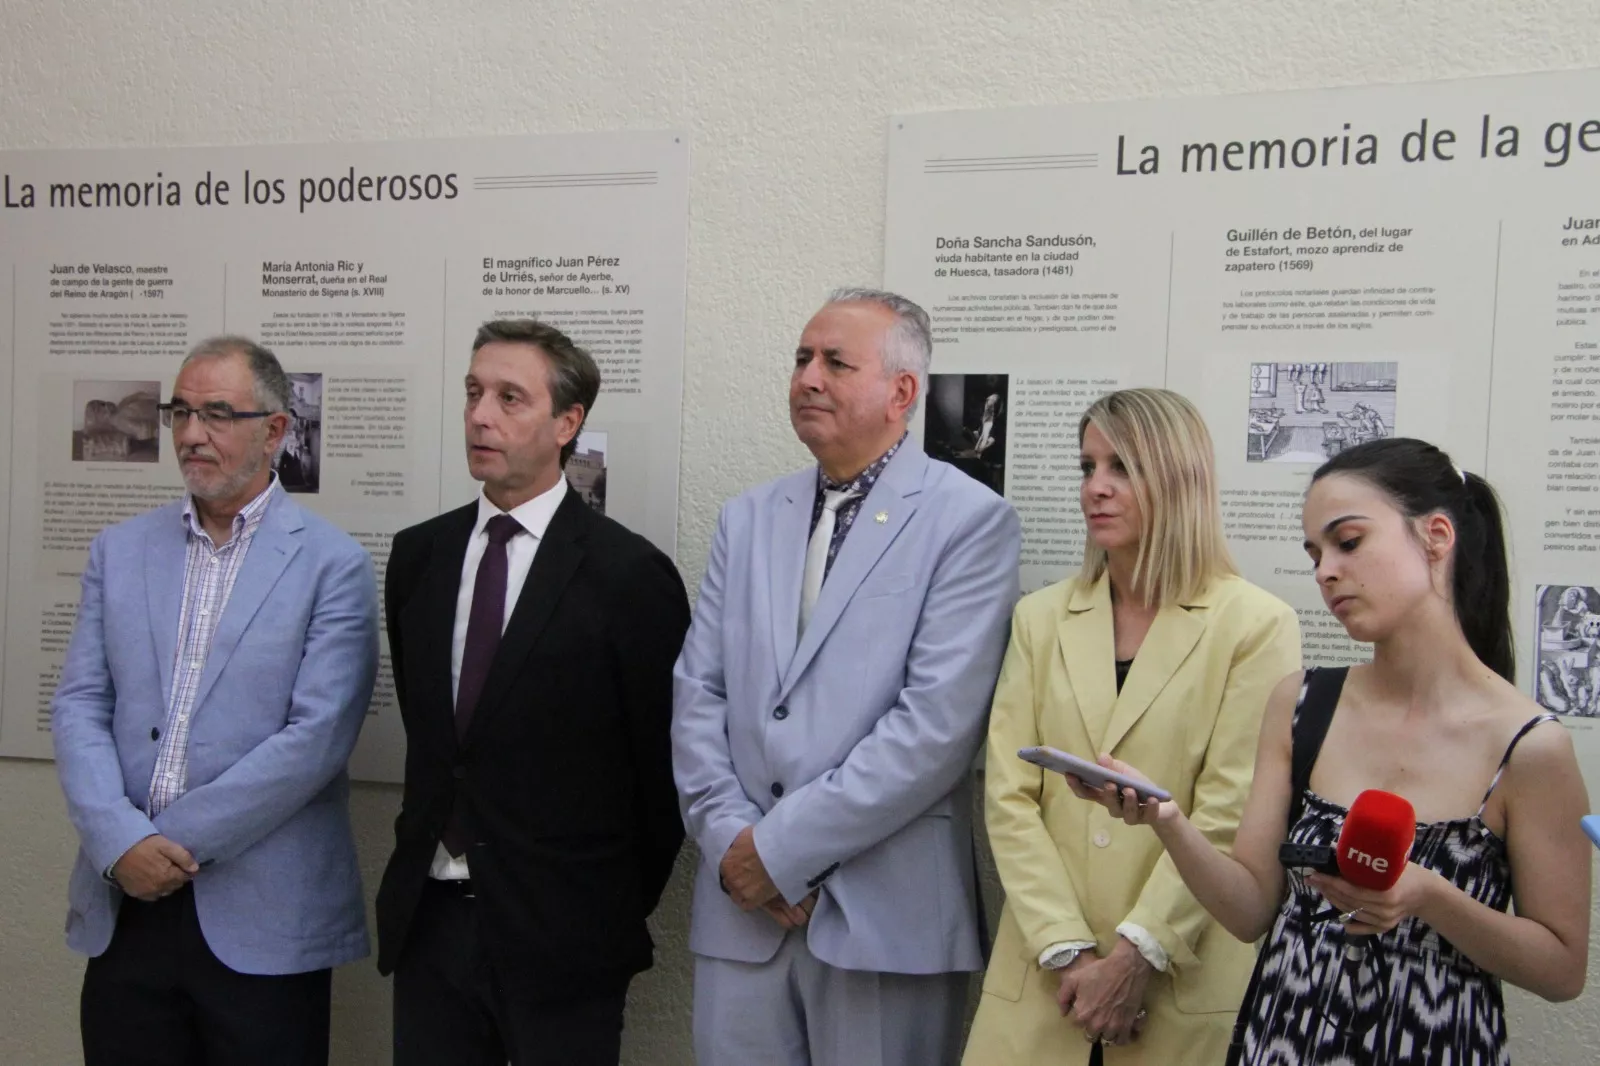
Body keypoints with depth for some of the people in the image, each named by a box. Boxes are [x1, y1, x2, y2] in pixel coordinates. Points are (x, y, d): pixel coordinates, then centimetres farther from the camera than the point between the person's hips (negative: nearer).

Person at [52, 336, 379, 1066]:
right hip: (124, 906, 4)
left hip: (264, 923, -3)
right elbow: (78, 708, 4)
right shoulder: (119, 551, 9)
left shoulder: (333, 565, -5)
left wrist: (176, 840, -12)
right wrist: (122, 842, -10)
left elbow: (316, 737, -12)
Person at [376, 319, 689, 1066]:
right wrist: (434, 839, 11)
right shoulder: (418, 555, 6)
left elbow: (661, 765, -5)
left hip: (562, 937, -4)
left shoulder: (629, 573, -11)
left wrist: (621, 910, 1)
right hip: (428, 919, 5)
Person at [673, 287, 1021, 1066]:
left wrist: (782, 845, -13)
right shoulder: (749, 518, 11)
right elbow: (697, 693, 8)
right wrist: (731, 840, -6)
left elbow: (938, 723, -15)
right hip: (743, 907, 4)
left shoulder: (969, 520, -7)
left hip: (886, 912, -4)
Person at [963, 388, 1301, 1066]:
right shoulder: (1041, 618, 6)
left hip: (1185, 987, -3)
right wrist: (1068, 953, -9)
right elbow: (1010, 795, -1)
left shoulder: (1257, 625, -5)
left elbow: (1227, 815, -9)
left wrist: (1136, 957, -13)